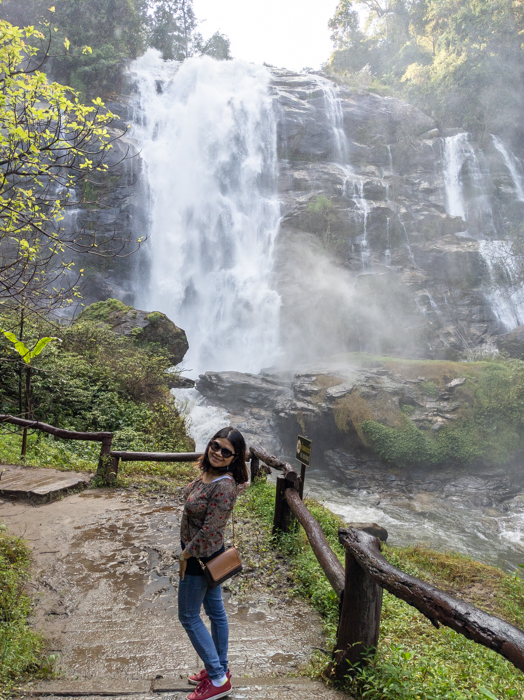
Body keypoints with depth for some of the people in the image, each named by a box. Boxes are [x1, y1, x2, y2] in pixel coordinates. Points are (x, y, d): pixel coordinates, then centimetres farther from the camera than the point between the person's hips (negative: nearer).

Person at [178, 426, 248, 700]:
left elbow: (209, 530, -28)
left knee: (188, 616, 9)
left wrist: (186, 555, -15)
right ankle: (220, 669, 39)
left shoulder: (224, 486, -32)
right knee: (215, 611, 21)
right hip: (209, 555, 9)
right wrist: (188, 551, 13)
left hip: (201, 557, -9)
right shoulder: (208, 472, -4)